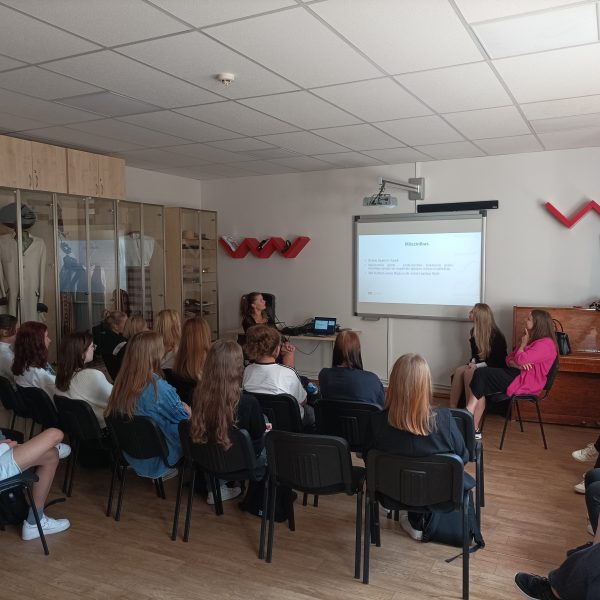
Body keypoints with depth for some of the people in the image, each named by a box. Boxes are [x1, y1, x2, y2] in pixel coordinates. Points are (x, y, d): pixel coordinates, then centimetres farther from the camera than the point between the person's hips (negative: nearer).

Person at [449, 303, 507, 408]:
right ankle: (452, 408, -25)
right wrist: (473, 362, -6)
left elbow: (497, 360, -15)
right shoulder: (474, 331, 6)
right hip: (478, 365, 7)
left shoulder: (496, 336, -15)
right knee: (459, 371, -22)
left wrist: (477, 365, -22)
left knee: (469, 372, -31)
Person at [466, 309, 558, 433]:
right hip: (516, 374, 9)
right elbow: (509, 358, 17)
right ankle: (474, 429, -20)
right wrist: (516, 365, -7)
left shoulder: (546, 344, -10)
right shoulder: (531, 339, 22)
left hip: (525, 383, -9)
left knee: (481, 374, -20)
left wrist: (523, 343, -2)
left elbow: (520, 360, -21)